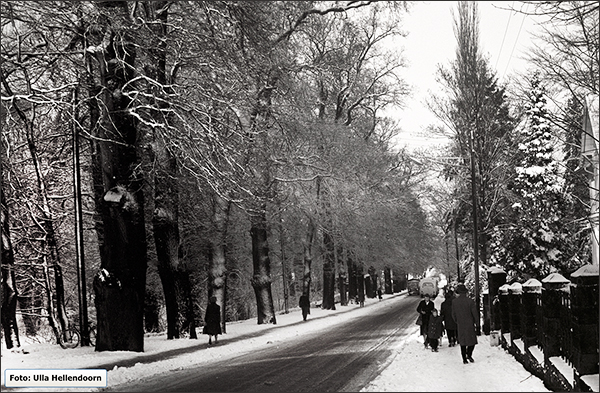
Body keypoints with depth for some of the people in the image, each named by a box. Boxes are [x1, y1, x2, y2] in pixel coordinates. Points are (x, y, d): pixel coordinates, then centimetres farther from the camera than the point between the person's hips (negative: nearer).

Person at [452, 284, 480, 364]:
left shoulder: (454, 302, -3)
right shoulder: (470, 301, -12)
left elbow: (453, 314, 4)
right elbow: (475, 313, -7)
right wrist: (477, 324, 3)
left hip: (460, 325, 3)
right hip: (470, 324, -3)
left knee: (462, 342, 10)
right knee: (472, 340, 10)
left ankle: (464, 359, 9)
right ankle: (469, 354, -8)